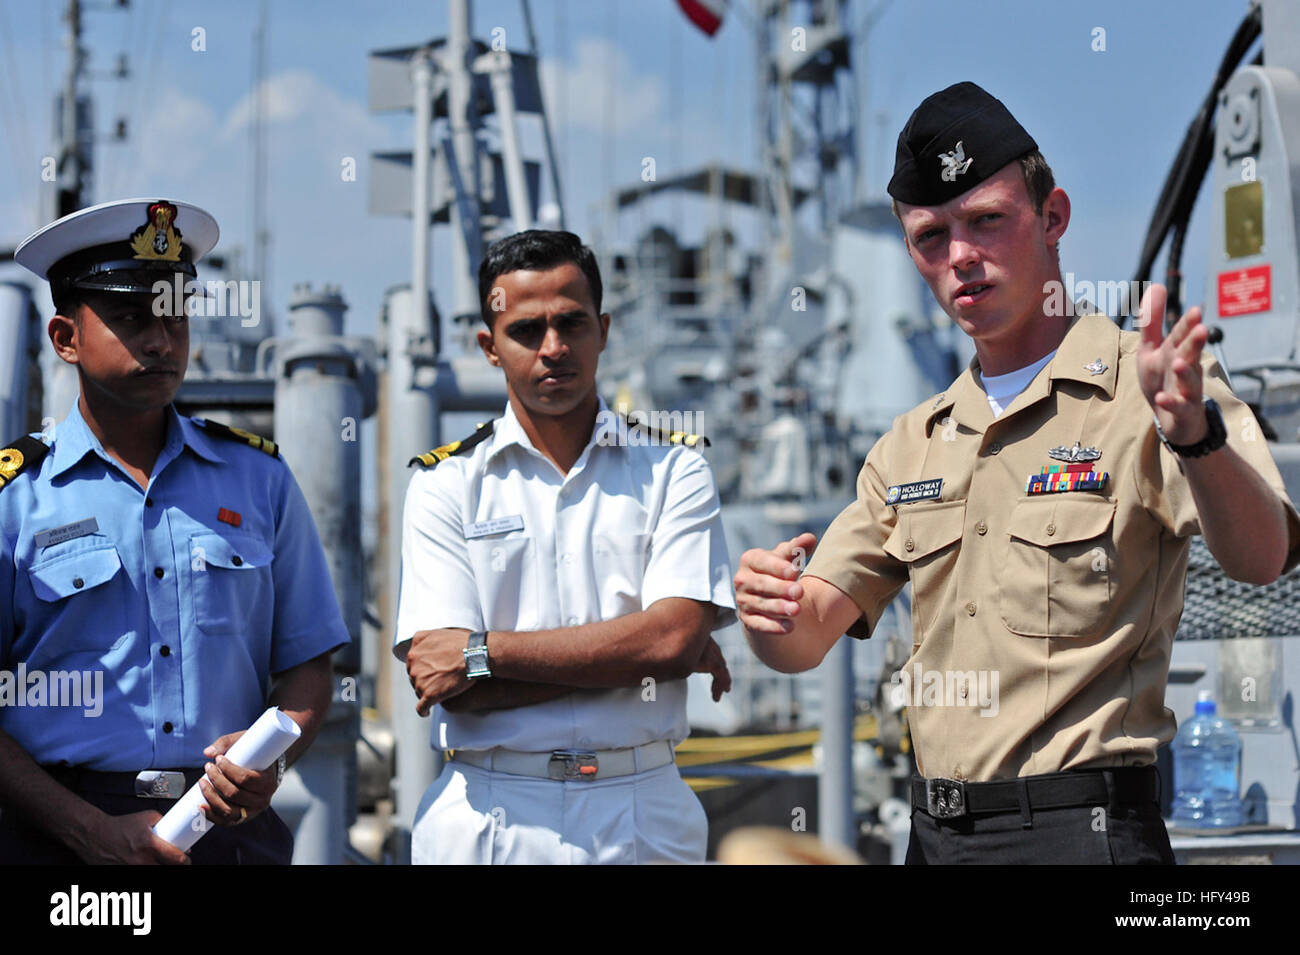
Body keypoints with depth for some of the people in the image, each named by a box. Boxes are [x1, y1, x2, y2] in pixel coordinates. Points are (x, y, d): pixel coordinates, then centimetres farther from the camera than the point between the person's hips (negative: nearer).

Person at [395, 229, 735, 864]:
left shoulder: (674, 470, 3)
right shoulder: (444, 484, 1)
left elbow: (674, 636, -12)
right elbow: (448, 689, -9)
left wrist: (483, 653, -14)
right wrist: (645, 658, -12)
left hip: (643, 818, 1)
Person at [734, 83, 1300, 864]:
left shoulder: (1150, 390, -5)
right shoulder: (911, 448, 14)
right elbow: (804, 642, 11)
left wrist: (1194, 431, -41)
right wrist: (772, 611, -13)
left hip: (1080, 827, -6)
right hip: (935, 832, 6)